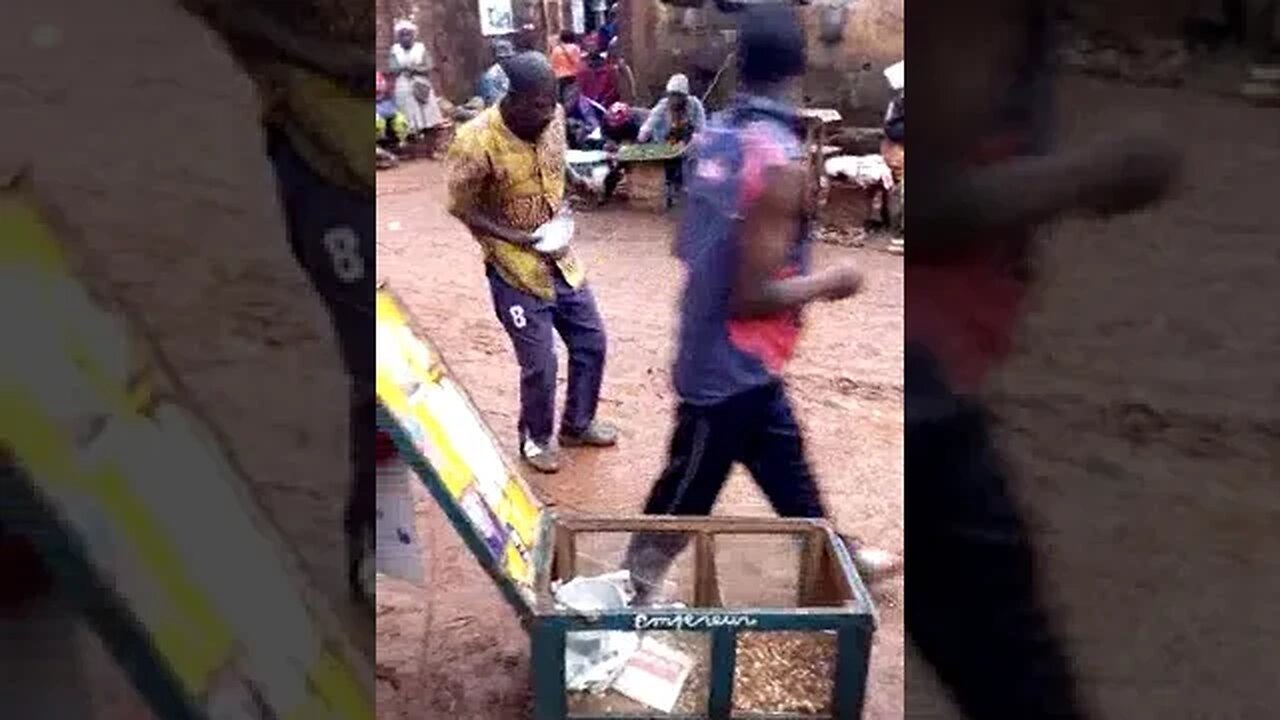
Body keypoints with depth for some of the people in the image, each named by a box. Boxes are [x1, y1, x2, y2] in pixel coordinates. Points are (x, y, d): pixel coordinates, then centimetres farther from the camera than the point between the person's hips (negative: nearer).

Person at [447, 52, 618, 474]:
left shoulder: (554, 118, -6)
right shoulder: (476, 142, -25)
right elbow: (461, 207, -14)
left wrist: (579, 181, -6)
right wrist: (516, 238, -22)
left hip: (561, 259, 7)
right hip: (515, 270, -6)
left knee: (591, 342, 13)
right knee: (540, 363, -1)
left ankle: (578, 424, 36)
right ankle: (535, 438, 27)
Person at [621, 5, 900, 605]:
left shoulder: (714, 135, 0)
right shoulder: (782, 161, -26)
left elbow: (685, 246, 10)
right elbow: (754, 296, -26)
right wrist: (829, 281, -10)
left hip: (714, 352, 9)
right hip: (733, 365, -9)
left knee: (785, 462, 26)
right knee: (683, 501, 9)